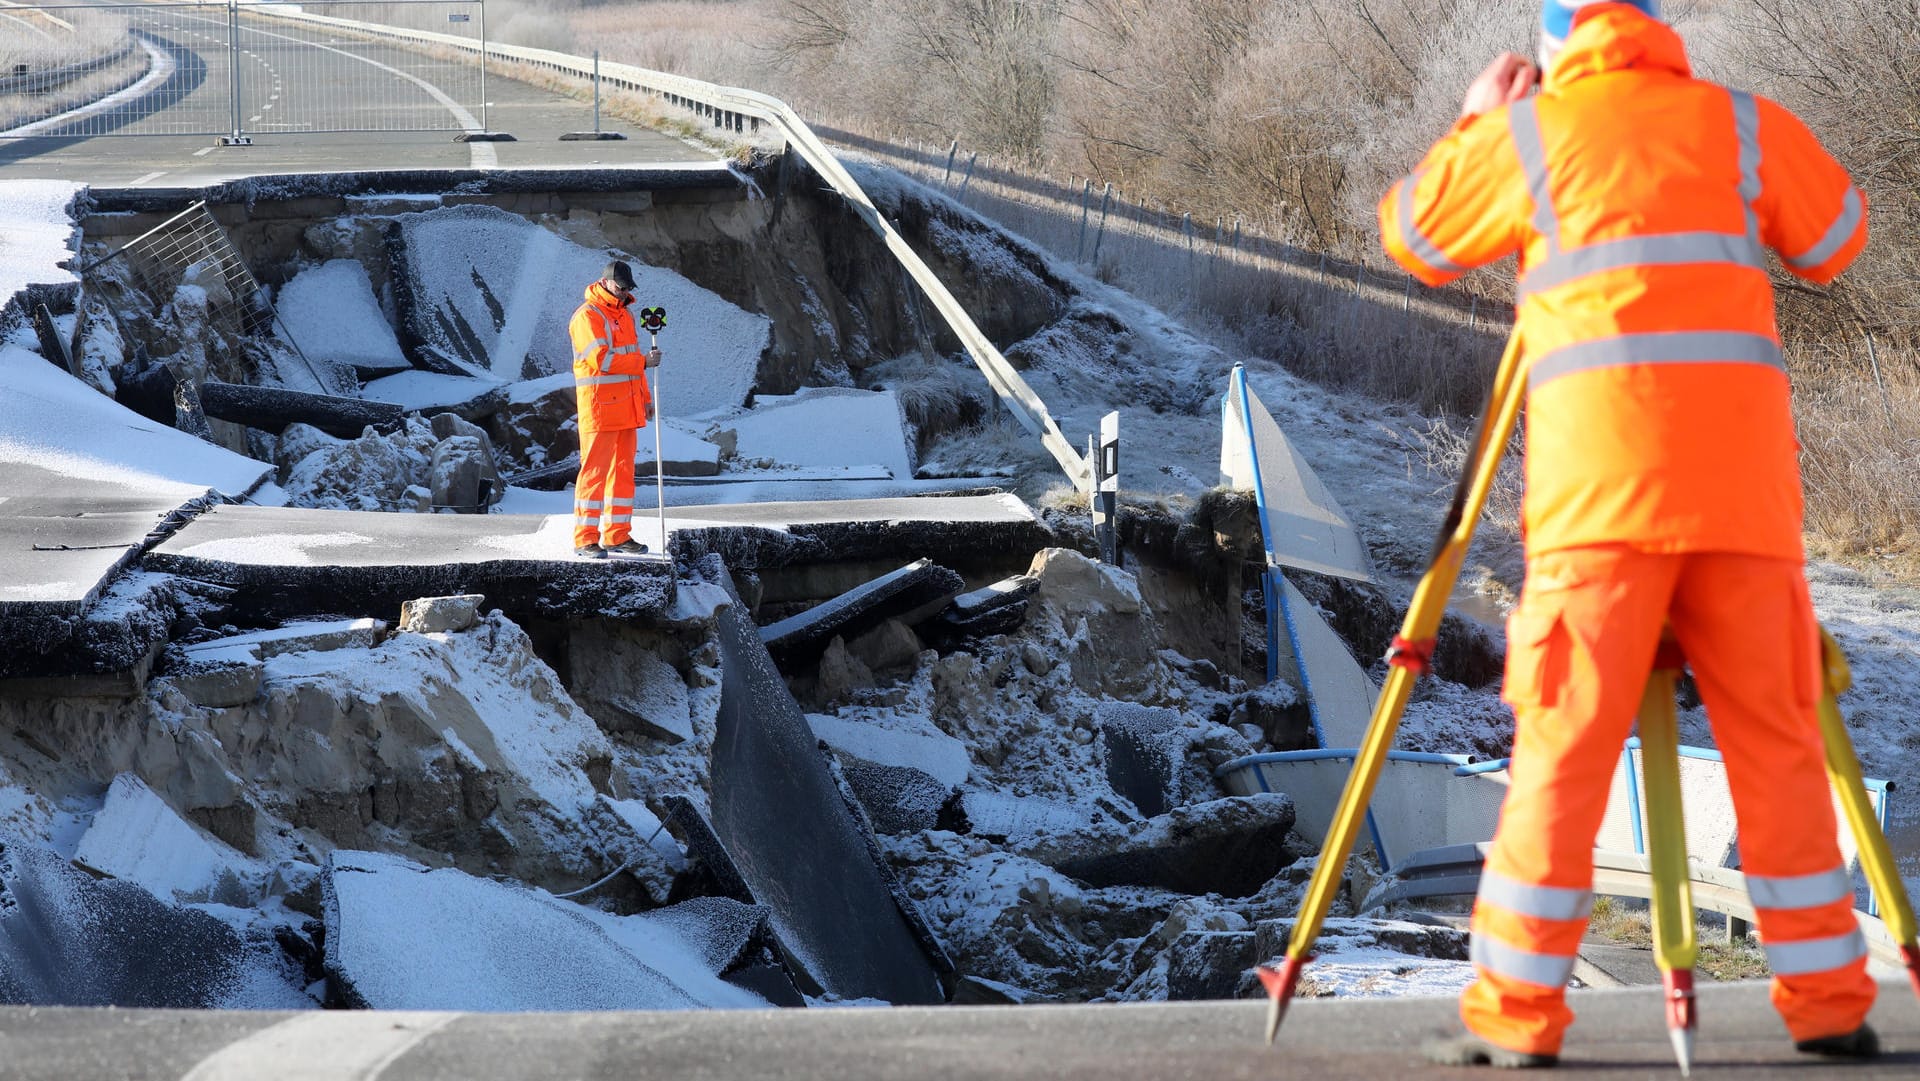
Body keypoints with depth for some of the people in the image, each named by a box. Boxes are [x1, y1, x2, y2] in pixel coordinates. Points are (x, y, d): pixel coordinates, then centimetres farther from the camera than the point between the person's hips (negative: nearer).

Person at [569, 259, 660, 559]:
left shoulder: (625, 315, 17)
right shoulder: (587, 317, -11)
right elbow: (601, 360, -21)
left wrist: (645, 398, 23)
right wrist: (643, 363, -16)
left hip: (626, 408, 8)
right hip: (599, 407, -8)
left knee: (623, 470, 9)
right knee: (594, 471, -8)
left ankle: (618, 535, 14)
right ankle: (585, 539, -6)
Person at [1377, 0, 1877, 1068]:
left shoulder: (1525, 135, 8)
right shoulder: (1747, 127, 12)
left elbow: (1412, 234, 22)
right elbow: (1839, 240, 25)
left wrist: (1475, 119, 35)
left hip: (1598, 489, -1)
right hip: (1744, 485, 2)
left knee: (1563, 755, 0)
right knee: (1778, 749, 8)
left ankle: (1517, 1013, -2)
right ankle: (1830, 1003, 10)